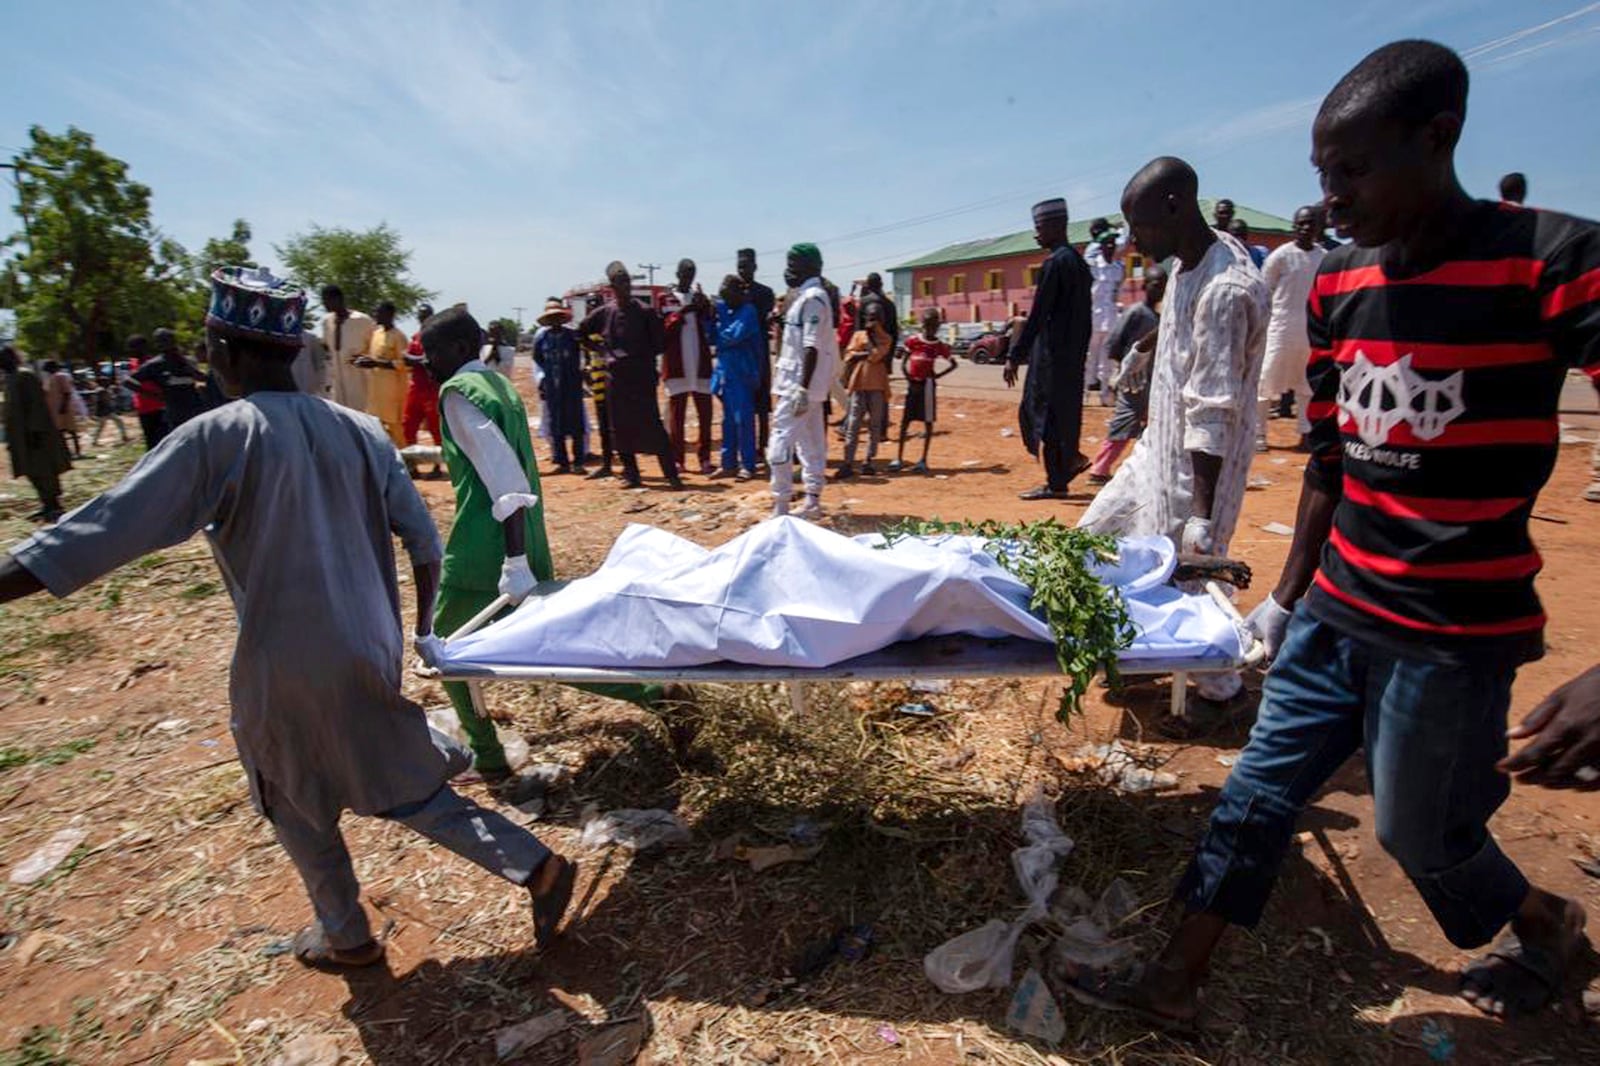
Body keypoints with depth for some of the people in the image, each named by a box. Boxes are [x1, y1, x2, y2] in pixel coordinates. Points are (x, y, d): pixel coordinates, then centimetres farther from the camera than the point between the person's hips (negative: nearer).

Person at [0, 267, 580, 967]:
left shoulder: (215, 438, -14)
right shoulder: (358, 429, -1)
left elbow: (100, 534, -17)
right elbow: (423, 541, 2)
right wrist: (422, 627, 14)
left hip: (284, 663, -4)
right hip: (370, 649, 4)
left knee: (296, 803, 22)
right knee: (406, 789, 17)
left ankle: (346, 936, 39)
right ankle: (535, 865, 10)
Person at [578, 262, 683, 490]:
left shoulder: (645, 313, -2)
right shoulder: (602, 313, 6)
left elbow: (659, 343, 1)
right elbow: (581, 333, 19)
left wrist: (643, 358, -5)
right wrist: (602, 350, 11)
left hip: (642, 378, -3)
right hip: (615, 377, 3)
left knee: (652, 424, -8)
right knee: (621, 428, 6)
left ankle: (671, 474, -5)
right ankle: (631, 474, 16)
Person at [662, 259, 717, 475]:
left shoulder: (700, 297, 14)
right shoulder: (667, 299, 6)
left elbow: (712, 326, 1)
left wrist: (704, 308, -15)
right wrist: (682, 311, -19)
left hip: (701, 363, 3)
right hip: (676, 364, -2)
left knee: (705, 413, 3)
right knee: (677, 414, 2)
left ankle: (705, 458, 10)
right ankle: (677, 459, 6)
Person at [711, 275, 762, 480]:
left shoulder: (748, 311, -9)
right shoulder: (724, 309, 12)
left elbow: (735, 335, -21)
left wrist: (720, 339, -2)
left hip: (742, 373, -7)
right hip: (725, 371, 7)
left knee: (743, 420, -4)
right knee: (728, 420, 11)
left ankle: (747, 465, 3)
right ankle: (728, 463, 18)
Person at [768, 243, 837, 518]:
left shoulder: (812, 298, -14)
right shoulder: (803, 296, 16)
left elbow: (812, 347, -21)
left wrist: (802, 388, -26)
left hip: (799, 384, -10)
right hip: (797, 382, 10)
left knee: (780, 445, -11)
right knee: (811, 444, 12)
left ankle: (781, 508, -9)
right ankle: (812, 501, 19)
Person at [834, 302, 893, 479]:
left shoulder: (885, 338, 5)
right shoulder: (858, 335, 11)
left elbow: (876, 354, -12)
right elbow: (849, 357, 3)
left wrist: (865, 344, -5)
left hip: (877, 386, 0)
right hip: (858, 385, 1)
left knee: (875, 425, 3)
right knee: (853, 425, -4)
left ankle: (869, 461, 11)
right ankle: (848, 463, -5)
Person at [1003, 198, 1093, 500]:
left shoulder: (1055, 263, -16)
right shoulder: (1077, 260, 13)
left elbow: (1037, 315, -20)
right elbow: (1082, 315, 17)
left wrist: (1015, 355, -18)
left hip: (1053, 353, -9)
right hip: (1073, 351, 9)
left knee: (1047, 415, -1)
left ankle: (1056, 483, 6)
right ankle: (1070, 459, 20)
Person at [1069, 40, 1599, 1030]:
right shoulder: (1337, 282, 2)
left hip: (1455, 631, -5)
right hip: (1335, 611, 5)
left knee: (1420, 835, 14)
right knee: (1261, 788, 9)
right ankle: (1177, 981, 23)